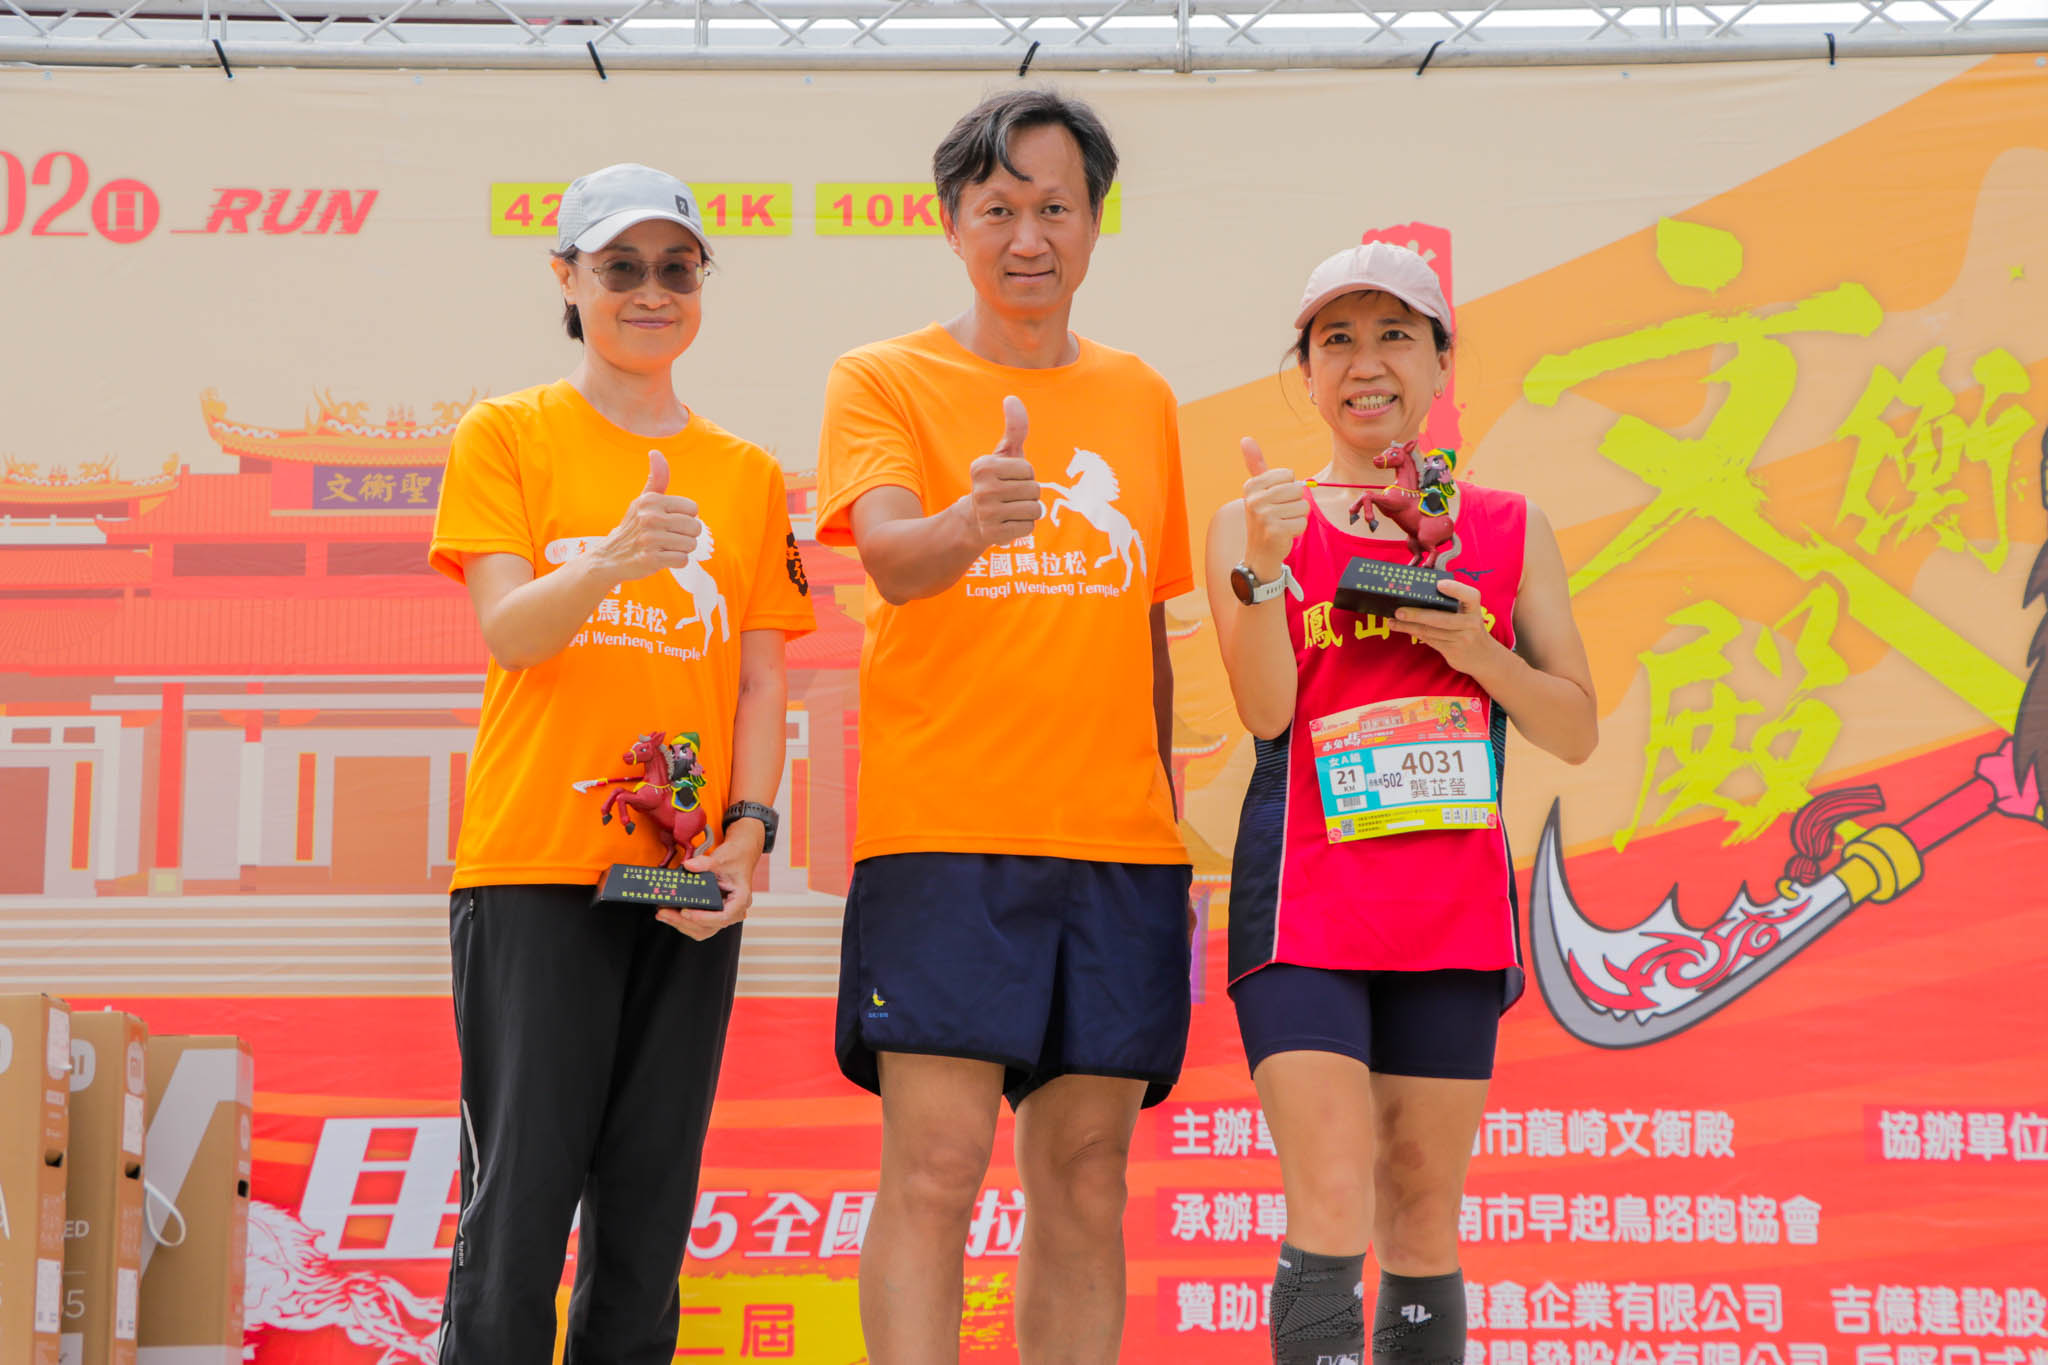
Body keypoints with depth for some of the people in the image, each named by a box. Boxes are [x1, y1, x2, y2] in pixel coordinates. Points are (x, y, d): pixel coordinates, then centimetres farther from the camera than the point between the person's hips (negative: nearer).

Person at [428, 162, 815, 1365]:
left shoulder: (749, 476, 15)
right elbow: (508, 632, -7)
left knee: (649, 1215, 4)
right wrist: (611, 561, -28)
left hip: (689, 882, 3)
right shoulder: (507, 436, 5)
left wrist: (748, 829, -5)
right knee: (518, 1208, -9)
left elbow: (762, 680, 11)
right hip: (535, 864, -3)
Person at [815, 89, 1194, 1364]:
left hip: (1116, 841, 4)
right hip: (942, 830, -4)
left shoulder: (1140, 398, 15)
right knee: (934, 1168, -10)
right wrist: (973, 521, -40)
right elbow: (887, 554, -18)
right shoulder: (886, 379, 1)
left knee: (1085, 1178, 5)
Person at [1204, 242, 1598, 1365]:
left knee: (1422, 1220, 6)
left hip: (1454, 903, 3)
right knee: (1330, 1213, -13)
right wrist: (1262, 567, -22)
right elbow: (1266, 709, -7)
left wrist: (1482, 653, -8)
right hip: (1304, 898, -3)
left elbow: (1577, 733, 10)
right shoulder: (1253, 521, 5)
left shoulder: (1509, 530, 10)